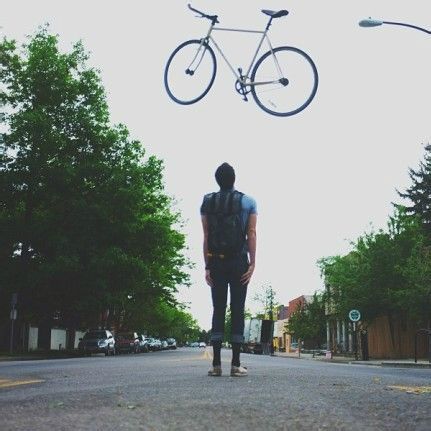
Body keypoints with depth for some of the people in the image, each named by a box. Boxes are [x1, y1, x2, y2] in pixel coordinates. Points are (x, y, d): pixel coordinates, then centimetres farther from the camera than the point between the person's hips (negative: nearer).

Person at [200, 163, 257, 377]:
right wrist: (252, 263, -5)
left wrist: (207, 266, 3)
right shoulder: (248, 201, 5)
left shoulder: (207, 202, 8)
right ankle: (236, 364, -3)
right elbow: (251, 234, -4)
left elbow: (206, 236, 3)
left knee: (218, 310, 3)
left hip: (216, 262, 2)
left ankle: (216, 363, -2)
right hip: (239, 262, -1)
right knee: (237, 311, 0)